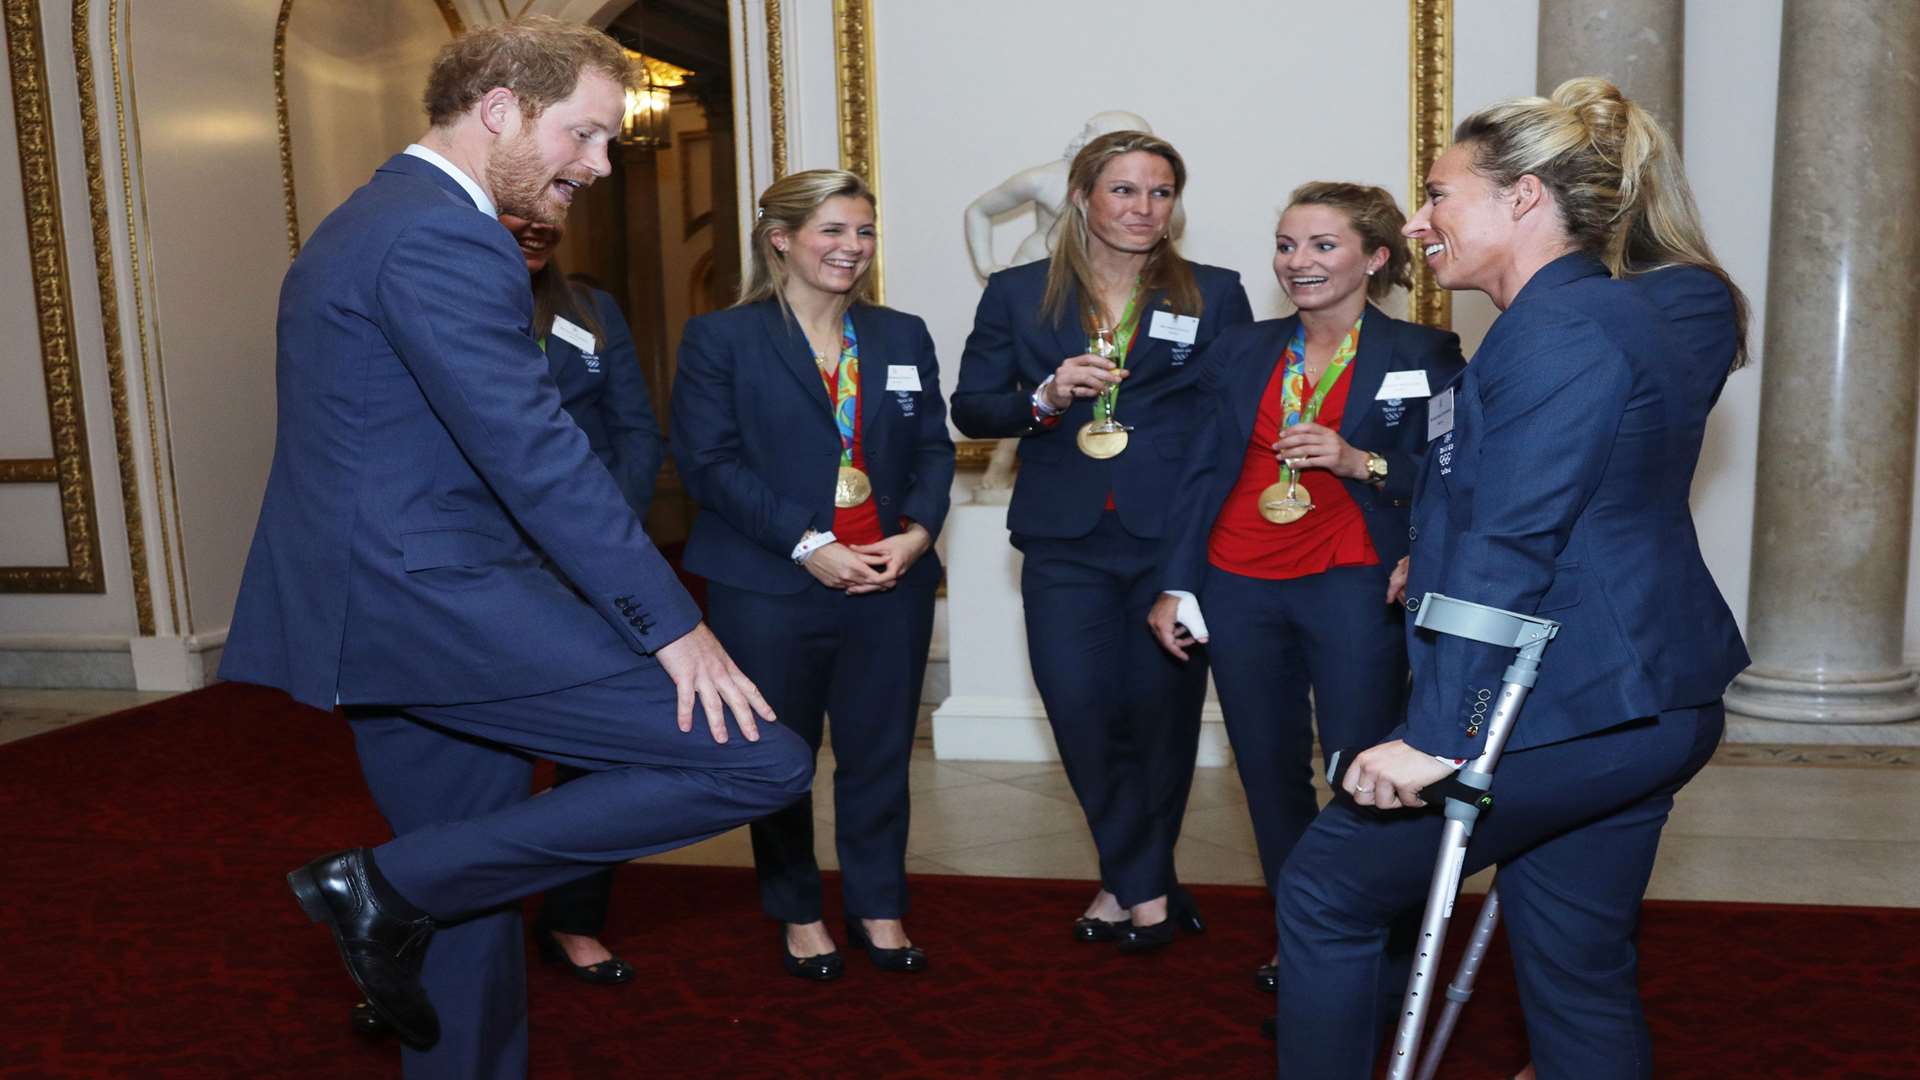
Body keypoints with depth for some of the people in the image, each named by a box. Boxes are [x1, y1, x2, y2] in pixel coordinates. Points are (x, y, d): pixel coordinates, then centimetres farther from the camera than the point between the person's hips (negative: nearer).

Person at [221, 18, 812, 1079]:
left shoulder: (357, 226, 19)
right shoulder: (444, 239, -14)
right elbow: (537, 457, -21)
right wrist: (674, 626, -18)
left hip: (367, 616, 11)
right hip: (437, 604, -11)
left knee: (471, 883, 20)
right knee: (763, 762, -13)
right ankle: (395, 886, -7)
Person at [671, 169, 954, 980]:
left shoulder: (903, 336, 11)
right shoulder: (721, 338, -2)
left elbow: (933, 449, 10)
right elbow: (710, 461, -10)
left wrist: (916, 532, -9)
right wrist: (807, 545, -18)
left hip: (892, 584, 3)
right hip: (769, 590, -3)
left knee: (879, 754, 11)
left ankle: (878, 907, 29)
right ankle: (798, 916, 28)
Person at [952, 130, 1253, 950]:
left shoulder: (1214, 294, 6)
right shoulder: (1017, 295, 7)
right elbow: (970, 407, 6)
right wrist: (1044, 398, -12)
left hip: (1177, 539, 0)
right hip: (1067, 543, 1)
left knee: (1161, 710, 5)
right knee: (1082, 713, 0)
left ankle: (1128, 882, 27)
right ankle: (1149, 891, 19)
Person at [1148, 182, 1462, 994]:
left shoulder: (1422, 356, 1)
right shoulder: (1242, 351, 11)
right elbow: (1202, 473, 11)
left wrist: (1359, 461, -18)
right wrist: (1175, 586, 6)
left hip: (1352, 590, -3)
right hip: (1240, 590, 4)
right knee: (1270, 776, 9)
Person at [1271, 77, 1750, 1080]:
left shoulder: (1557, 327, -17)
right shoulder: (1613, 310, 13)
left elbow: (1511, 546, -24)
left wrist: (1435, 736, -23)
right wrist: (1429, 552, 16)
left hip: (1560, 719, -10)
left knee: (1323, 890, 4)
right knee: (1580, 965, 17)